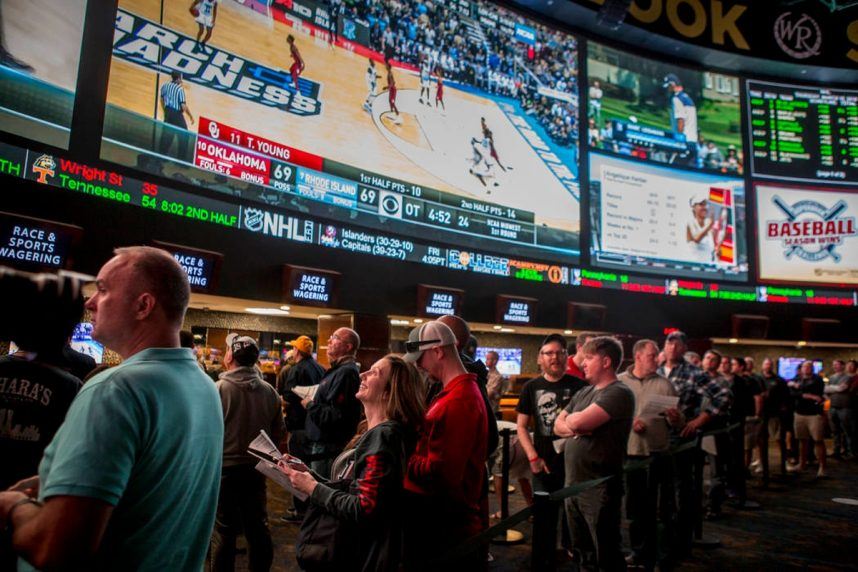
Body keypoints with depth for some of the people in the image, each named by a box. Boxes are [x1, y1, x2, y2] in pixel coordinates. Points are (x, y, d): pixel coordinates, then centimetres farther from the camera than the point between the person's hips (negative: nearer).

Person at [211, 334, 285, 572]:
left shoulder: (219, 389, -17)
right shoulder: (269, 391, -5)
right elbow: (279, 432, 4)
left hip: (224, 467, -4)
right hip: (256, 468, 4)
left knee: (224, 529, 9)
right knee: (258, 525, 17)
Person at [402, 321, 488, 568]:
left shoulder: (458, 401, -22)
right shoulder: (461, 391, 11)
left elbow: (441, 471, -24)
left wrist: (403, 461, -11)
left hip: (445, 525, -9)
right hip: (442, 514, 9)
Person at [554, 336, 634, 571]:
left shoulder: (618, 393, -17)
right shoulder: (583, 392, 11)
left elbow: (578, 422, -26)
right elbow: (558, 426, 10)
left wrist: (570, 419, -4)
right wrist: (573, 428, -11)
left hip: (599, 488, -8)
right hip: (572, 484, 8)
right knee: (582, 552, 21)